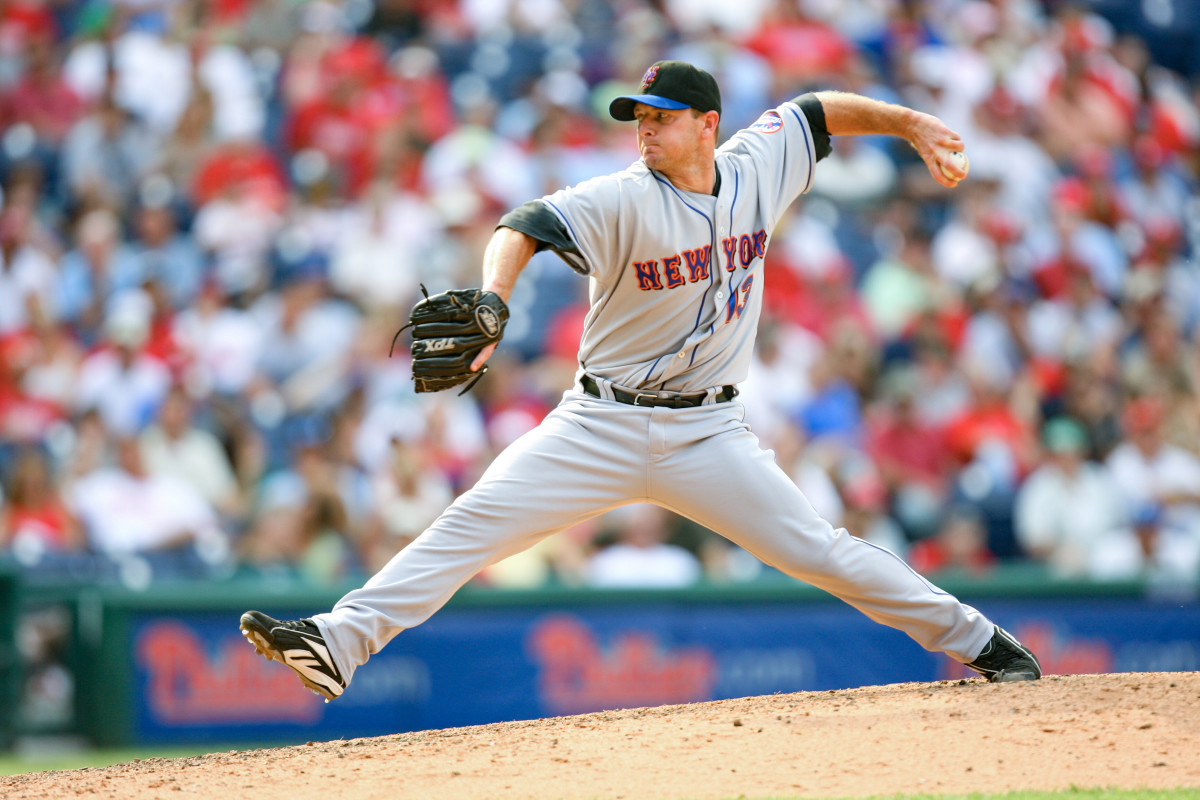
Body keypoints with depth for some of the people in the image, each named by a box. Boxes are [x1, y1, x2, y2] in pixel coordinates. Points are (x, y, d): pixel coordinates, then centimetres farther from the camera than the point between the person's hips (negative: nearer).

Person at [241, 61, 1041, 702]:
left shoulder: (756, 166, 0)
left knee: (818, 550, -5)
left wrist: (911, 122, 14)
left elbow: (817, 111, 18)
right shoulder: (623, 200, -13)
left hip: (707, 435, 2)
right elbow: (524, 227, -27)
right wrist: (493, 302, -45)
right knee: (473, 523, -14)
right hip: (601, 428, -1)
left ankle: (977, 640, 9)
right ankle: (339, 641, -19)